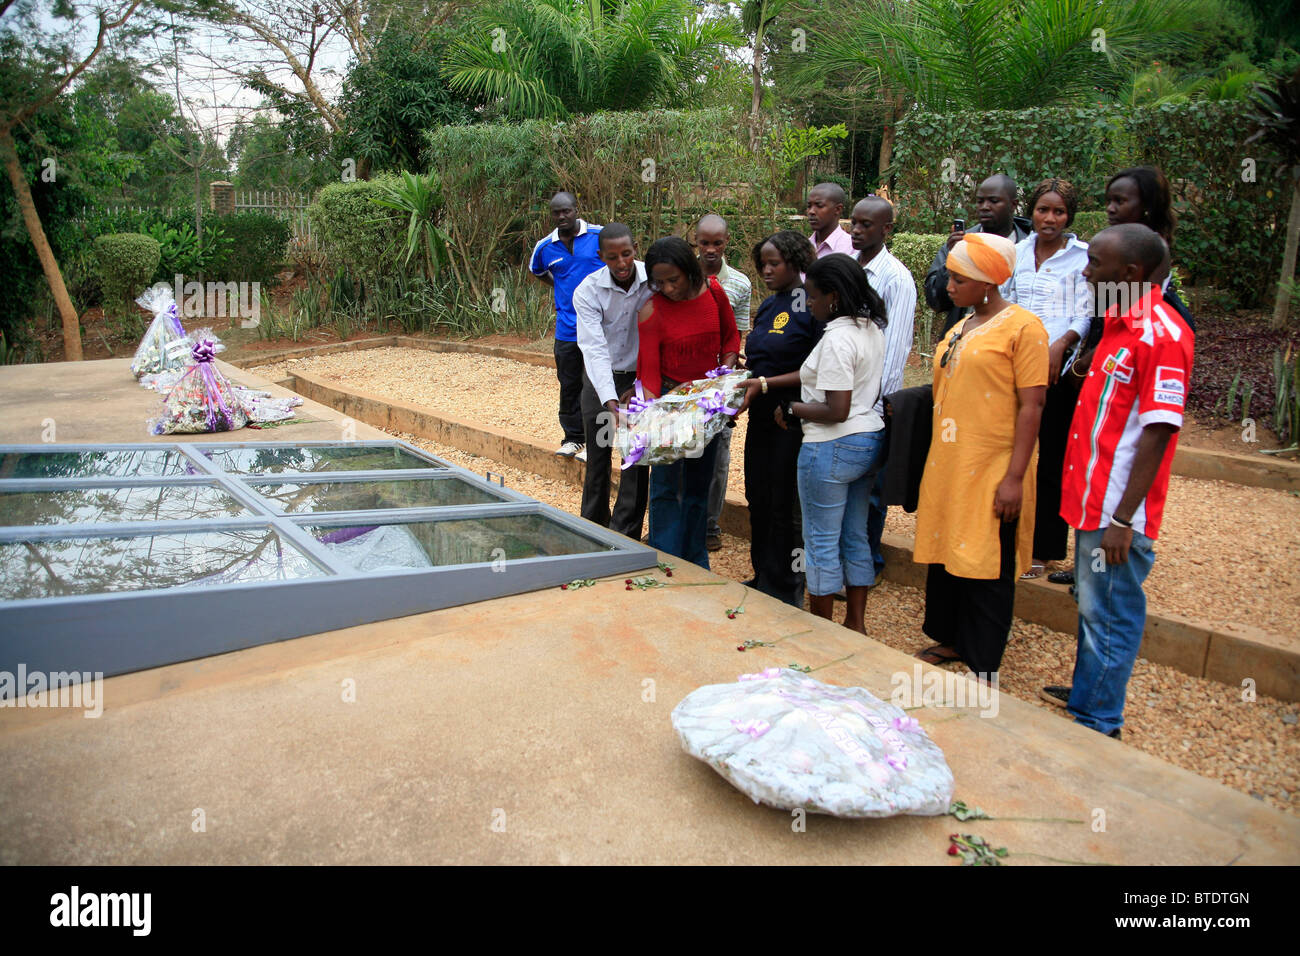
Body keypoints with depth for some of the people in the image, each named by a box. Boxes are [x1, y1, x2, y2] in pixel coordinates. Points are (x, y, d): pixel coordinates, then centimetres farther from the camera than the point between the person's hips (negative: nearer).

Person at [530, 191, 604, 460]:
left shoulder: (600, 236, -4)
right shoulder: (545, 247, 6)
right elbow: (537, 271, 29)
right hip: (566, 329, 4)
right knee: (569, 385, 11)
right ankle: (572, 438, 25)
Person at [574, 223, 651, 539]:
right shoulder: (588, 291, -16)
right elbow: (595, 349, -24)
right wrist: (611, 402, -36)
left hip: (641, 378, 0)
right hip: (600, 381, 0)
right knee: (597, 456, 8)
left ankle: (626, 536, 6)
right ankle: (594, 525, 27)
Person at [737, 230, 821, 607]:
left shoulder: (811, 304, -12)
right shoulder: (768, 305, 13)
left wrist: (766, 384, -20)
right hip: (762, 417, 8)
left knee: (784, 505, 2)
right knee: (758, 498, 15)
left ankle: (784, 591, 16)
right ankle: (762, 578, 31)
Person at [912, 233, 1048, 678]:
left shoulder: (1023, 327, -10)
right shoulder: (960, 328, 14)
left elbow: (1031, 405, -14)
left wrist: (1015, 477, -18)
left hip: (991, 470, -7)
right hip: (948, 465, 8)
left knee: (986, 566, 1)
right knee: (945, 552, 14)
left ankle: (983, 667, 13)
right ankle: (949, 640, 31)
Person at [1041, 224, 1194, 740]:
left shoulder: (1162, 334, -19)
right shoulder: (1117, 320, 10)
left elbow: (1158, 431, -21)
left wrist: (1123, 518, -21)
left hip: (1118, 507, -9)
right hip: (1092, 498, 9)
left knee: (1109, 615, 4)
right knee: (1092, 604, 21)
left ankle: (1098, 726, 18)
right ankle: (1086, 695, 38)